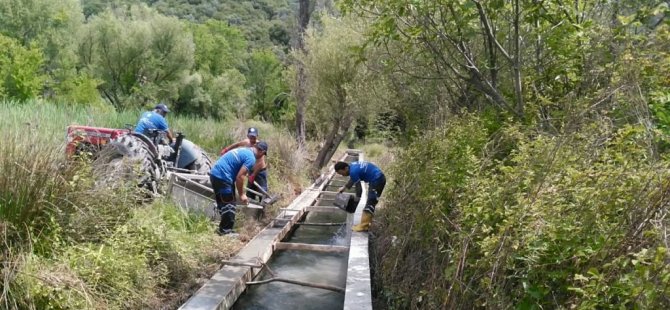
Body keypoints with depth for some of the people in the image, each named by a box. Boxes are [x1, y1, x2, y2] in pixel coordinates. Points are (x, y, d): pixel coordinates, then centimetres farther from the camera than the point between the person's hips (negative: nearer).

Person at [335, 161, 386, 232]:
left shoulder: (353, 171, -22)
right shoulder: (352, 166, 7)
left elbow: (358, 187, -16)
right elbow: (352, 180, 27)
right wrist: (344, 187, 33)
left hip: (377, 180, -11)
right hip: (378, 178, 11)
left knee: (370, 203, -10)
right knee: (370, 203, 16)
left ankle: (363, 226, -10)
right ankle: (367, 223, 22)